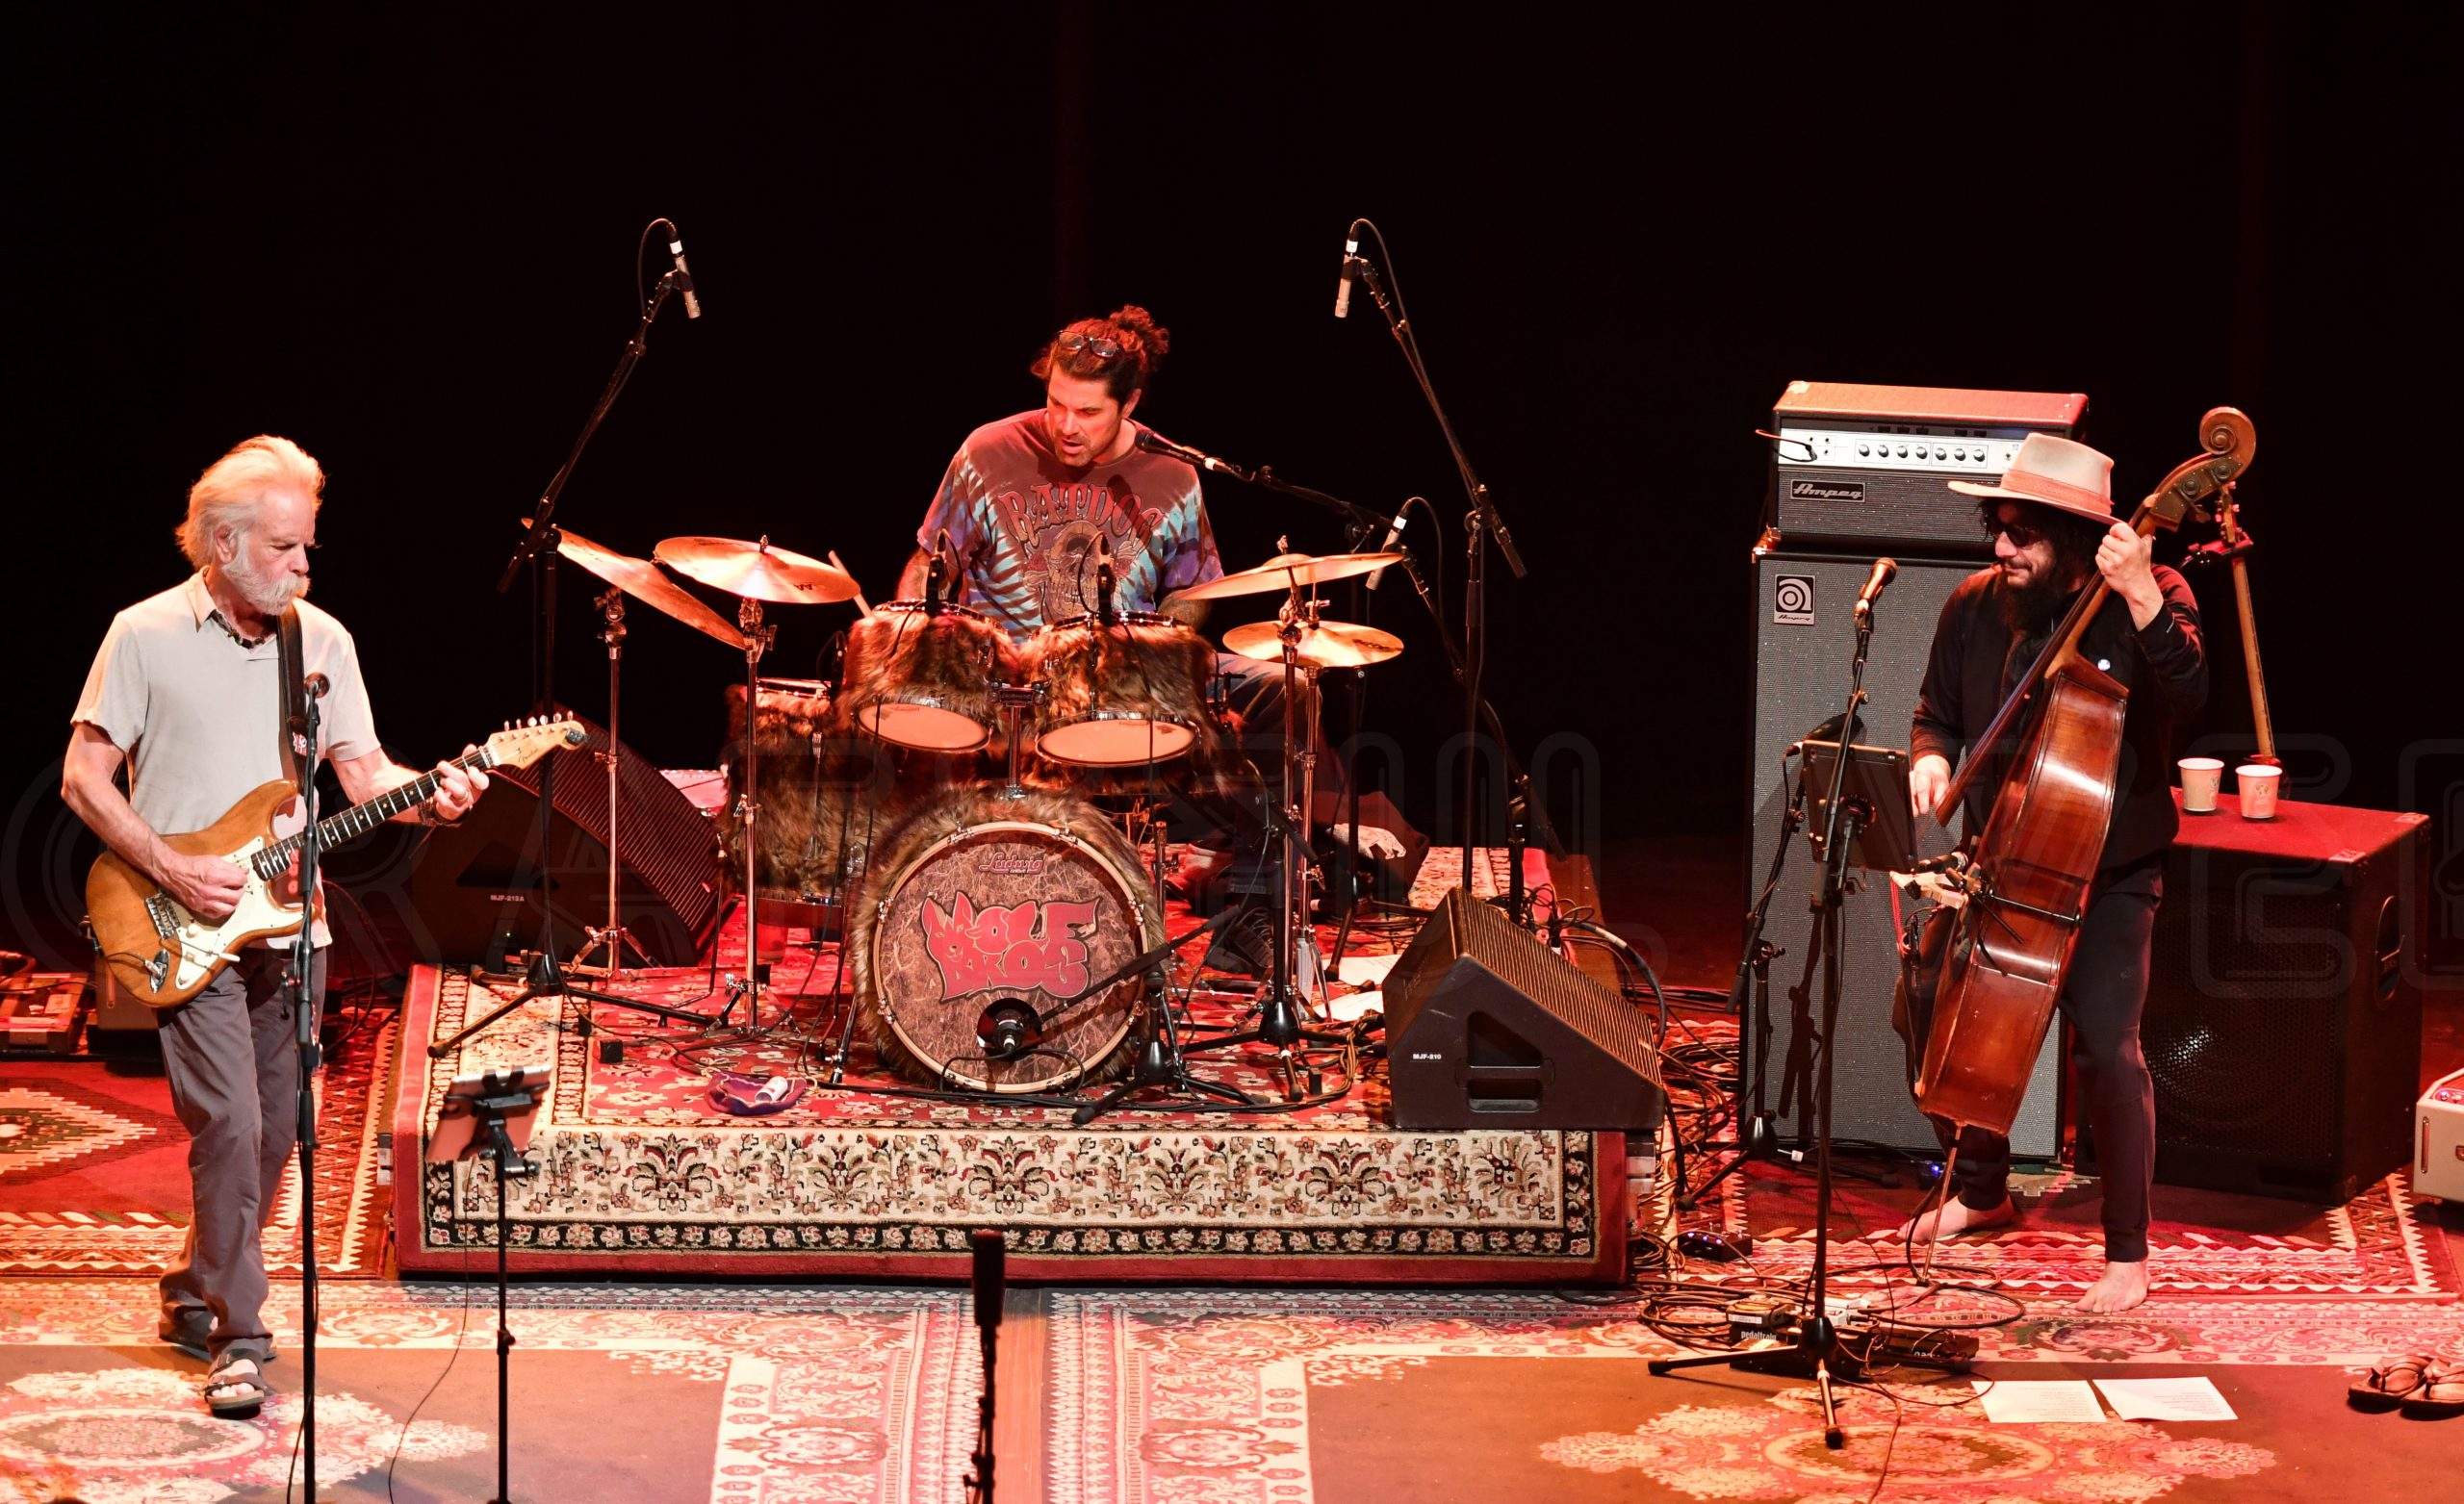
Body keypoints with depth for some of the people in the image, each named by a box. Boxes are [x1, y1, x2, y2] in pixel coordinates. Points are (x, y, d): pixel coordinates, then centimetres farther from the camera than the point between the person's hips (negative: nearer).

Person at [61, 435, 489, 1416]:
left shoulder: (321, 639, 7)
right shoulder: (147, 635, -6)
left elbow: (364, 771, 7)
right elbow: (84, 778, -5)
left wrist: (430, 798, -15)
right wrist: (174, 873, -16)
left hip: (288, 926, 5)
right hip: (186, 932, -5)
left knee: (273, 1135, 10)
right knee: (230, 1125, -14)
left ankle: (195, 1297, 30)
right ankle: (238, 1343, -7)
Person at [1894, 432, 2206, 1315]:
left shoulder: (2145, 603, -12)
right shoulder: (1976, 606, -1)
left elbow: (2188, 697, -30)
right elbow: (1938, 713, 14)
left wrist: (2143, 599, -41)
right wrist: (1932, 759, -8)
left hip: (2110, 869, -5)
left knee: (2105, 1042, -18)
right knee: (1927, 1003, -1)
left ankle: (2128, 1253, -2)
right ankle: (1981, 1189, 24)